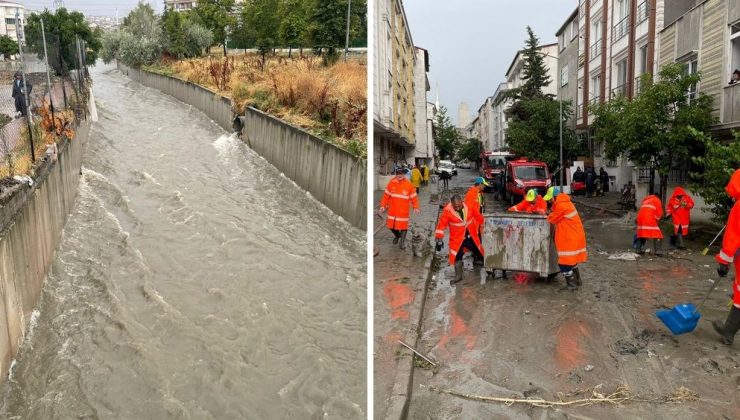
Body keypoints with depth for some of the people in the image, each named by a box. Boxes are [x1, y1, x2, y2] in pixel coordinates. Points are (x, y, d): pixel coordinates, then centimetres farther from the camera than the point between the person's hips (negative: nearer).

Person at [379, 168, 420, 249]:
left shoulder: (408, 185, -9)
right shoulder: (391, 183, -4)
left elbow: (414, 197, -3)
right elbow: (386, 195, 4)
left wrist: (416, 207, -9)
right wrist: (383, 205, 1)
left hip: (403, 211, -3)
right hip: (393, 210, 3)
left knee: (403, 225, -2)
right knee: (391, 225, 11)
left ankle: (402, 241, 16)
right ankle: (397, 236, 41)